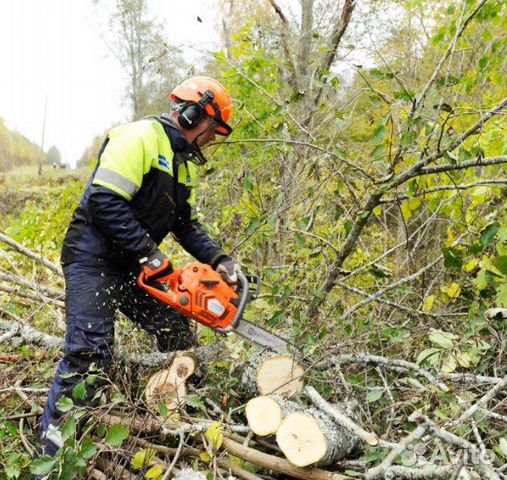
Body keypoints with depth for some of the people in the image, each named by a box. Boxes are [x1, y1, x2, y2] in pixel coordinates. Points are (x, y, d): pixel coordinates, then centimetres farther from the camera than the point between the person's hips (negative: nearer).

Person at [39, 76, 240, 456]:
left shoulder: (185, 162, 14)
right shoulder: (142, 137, -16)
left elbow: (186, 223, 13)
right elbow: (105, 201, -26)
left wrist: (218, 259, -3)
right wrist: (149, 254, -25)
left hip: (134, 265, 9)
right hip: (94, 259, -9)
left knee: (179, 335, 13)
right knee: (89, 356, -15)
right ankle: (52, 454, -3)